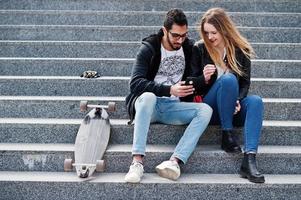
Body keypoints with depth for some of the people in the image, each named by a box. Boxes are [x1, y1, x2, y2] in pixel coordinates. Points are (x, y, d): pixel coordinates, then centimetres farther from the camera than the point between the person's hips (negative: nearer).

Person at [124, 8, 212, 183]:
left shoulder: (190, 48, 6)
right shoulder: (149, 48, -5)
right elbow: (135, 83, -16)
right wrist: (169, 90, -27)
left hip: (174, 107, 3)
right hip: (149, 103, -3)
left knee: (206, 110, -23)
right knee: (148, 96, -37)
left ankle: (175, 161, -40)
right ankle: (137, 161, -41)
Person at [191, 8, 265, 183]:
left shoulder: (241, 50, 4)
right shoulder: (199, 49, 0)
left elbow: (245, 83, 4)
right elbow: (194, 88, 1)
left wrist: (238, 100, -17)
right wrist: (204, 79, -22)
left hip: (233, 109, 2)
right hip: (209, 108, -2)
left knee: (255, 101, -30)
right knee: (228, 79, -30)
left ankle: (249, 160, -41)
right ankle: (227, 135, -22)